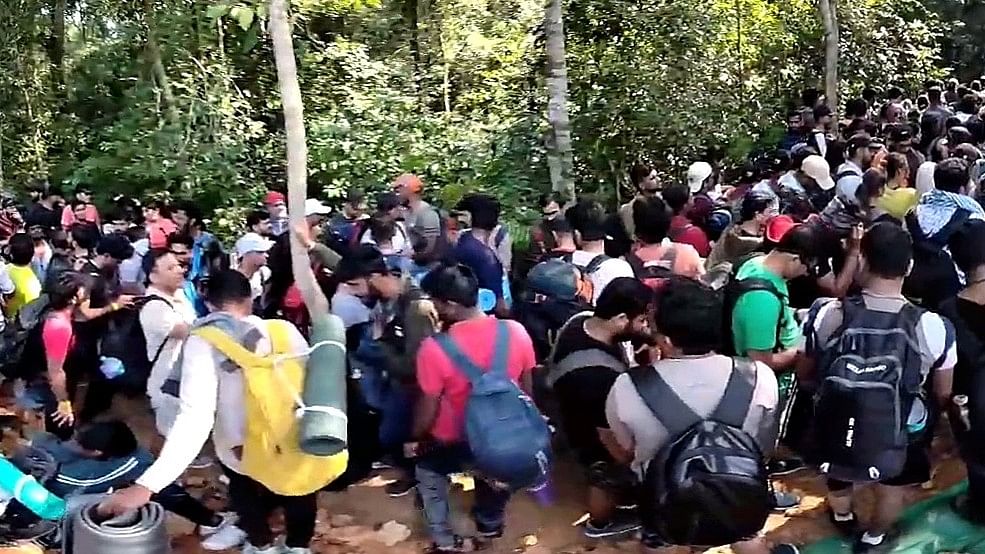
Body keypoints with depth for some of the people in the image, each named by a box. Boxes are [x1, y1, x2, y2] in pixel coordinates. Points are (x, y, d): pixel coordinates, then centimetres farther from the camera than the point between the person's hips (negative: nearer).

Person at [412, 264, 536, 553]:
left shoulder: (434, 348, -31)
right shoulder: (516, 332, -19)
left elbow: (428, 409, -19)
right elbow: (527, 389, -4)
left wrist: (415, 439, 2)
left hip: (454, 444, -3)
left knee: (427, 470, 29)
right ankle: (490, 525, 59)